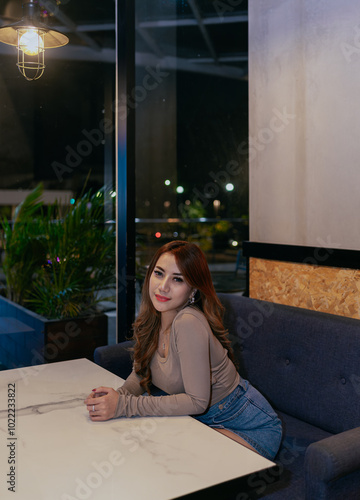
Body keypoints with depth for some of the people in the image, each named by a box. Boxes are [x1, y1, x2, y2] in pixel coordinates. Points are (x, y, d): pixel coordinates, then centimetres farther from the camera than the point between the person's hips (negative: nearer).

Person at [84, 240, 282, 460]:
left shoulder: (189, 323, -30)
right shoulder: (153, 316, -5)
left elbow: (197, 401, -27)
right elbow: (141, 373, 5)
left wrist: (124, 405, -28)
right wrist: (117, 395, -17)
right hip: (206, 420, 7)